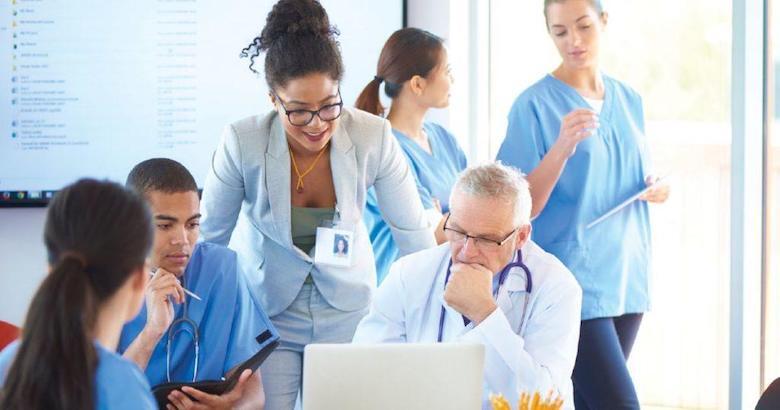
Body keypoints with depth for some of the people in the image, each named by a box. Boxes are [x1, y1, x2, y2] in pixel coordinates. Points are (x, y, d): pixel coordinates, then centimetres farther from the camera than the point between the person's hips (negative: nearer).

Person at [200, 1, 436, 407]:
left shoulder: (373, 138, -18)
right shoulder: (242, 143, -21)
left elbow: (413, 232, -6)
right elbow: (210, 237, -6)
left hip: (348, 310, 1)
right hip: (266, 312, -1)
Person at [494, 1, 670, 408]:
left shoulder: (628, 100, 11)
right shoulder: (535, 105, -8)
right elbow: (523, 207, -12)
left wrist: (656, 188, 1)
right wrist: (562, 147, -26)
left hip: (625, 277, 6)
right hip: (574, 281, -6)